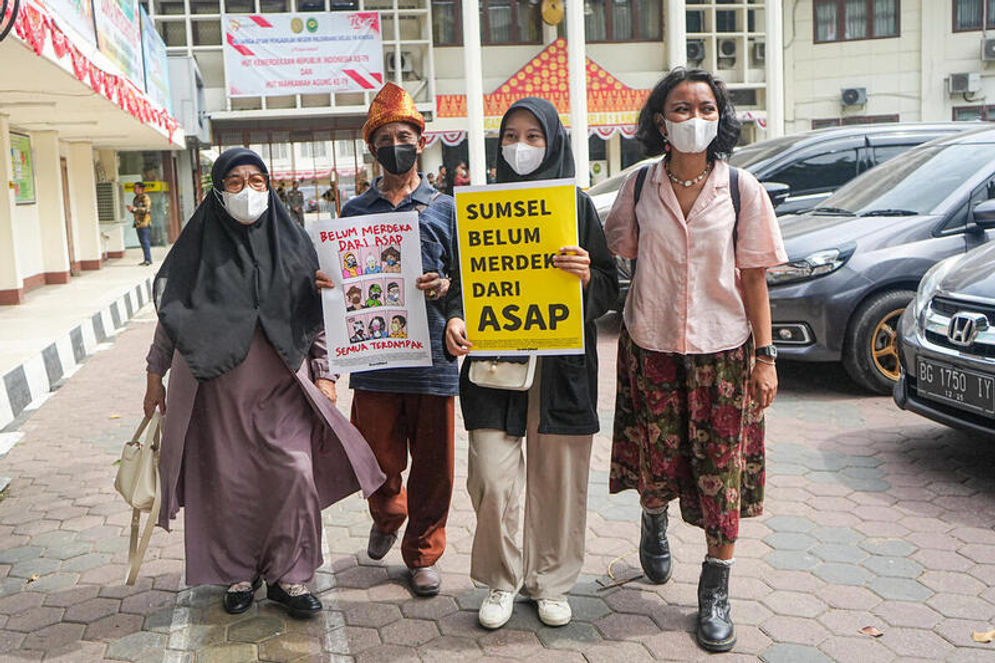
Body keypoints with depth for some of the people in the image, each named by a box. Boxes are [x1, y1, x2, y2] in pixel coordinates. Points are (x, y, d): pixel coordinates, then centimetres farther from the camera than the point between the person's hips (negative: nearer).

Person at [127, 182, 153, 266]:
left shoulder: (145, 198, -8)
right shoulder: (136, 199, 19)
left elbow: (146, 209, -20)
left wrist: (134, 208, -23)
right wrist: (131, 209, 5)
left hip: (144, 223, -9)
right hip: (138, 223, 9)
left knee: (145, 241, -13)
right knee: (142, 242, 9)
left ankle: (148, 259, -16)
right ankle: (146, 259, 12)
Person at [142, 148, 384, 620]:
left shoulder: (292, 242, 4)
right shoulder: (200, 244, 2)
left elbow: (318, 313, 7)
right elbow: (170, 314, 8)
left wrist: (323, 372, 3)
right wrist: (155, 377, 8)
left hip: (283, 383, 1)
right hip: (218, 384, 0)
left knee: (296, 474, -6)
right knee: (229, 482, 4)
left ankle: (289, 577, 11)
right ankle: (238, 574, 25)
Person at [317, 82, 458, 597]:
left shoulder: (444, 208, 7)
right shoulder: (355, 211, 11)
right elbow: (340, 282, 15)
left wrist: (444, 287, -16)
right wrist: (322, 282, -7)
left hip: (432, 355, -1)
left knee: (432, 463, 5)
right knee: (380, 457, 6)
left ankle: (422, 554, 24)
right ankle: (386, 518, 39)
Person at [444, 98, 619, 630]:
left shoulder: (576, 204, 5)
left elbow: (609, 288, 3)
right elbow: (462, 277, 6)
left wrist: (587, 276, -20)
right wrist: (454, 318, -15)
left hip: (561, 363, 0)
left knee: (557, 479, 6)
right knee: (492, 480, -4)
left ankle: (550, 581, 26)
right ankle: (500, 581, 18)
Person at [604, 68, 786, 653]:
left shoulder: (741, 189, -2)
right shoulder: (640, 187, 1)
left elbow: (753, 278, 0)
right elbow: (613, 255, 10)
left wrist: (765, 354, -3)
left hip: (723, 347, -1)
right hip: (651, 345, 1)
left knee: (722, 472, 1)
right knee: (656, 460, 10)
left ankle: (716, 594, 18)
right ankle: (654, 523, 46)